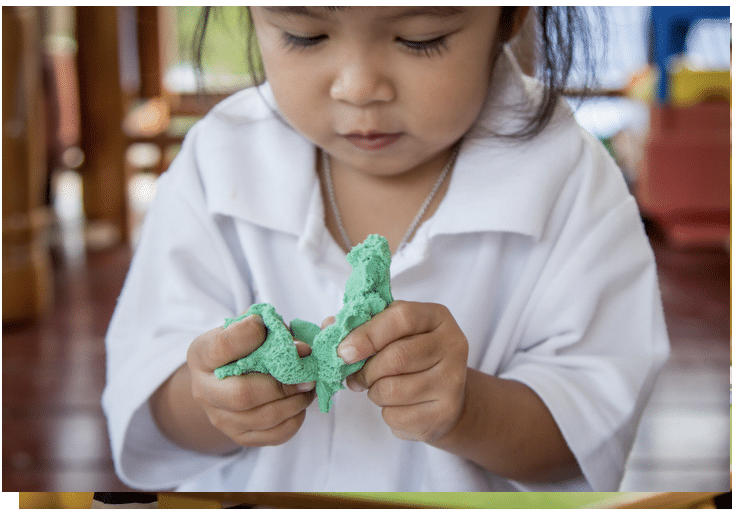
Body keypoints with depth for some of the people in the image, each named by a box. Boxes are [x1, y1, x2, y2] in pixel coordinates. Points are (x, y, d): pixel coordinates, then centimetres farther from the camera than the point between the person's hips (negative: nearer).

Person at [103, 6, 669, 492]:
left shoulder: (569, 181, -14)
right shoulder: (219, 163, -9)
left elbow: (592, 425, -14)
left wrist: (466, 411, -32)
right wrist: (208, 401, -30)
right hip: (257, 485, 2)